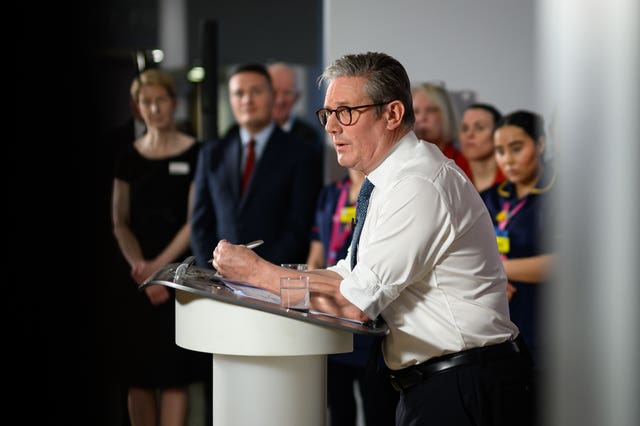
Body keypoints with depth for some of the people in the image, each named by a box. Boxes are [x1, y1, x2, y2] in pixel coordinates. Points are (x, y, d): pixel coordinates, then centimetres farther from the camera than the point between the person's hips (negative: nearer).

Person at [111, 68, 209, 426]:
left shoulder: (194, 154, -1)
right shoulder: (129, 157, 10)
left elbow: (196, 221, -5)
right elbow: (120, 222, 9)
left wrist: (158, 265, -12)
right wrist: (138, 266, -7)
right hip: (137, 277, 3)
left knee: (173, 373, -4)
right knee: (138, 373, 3)